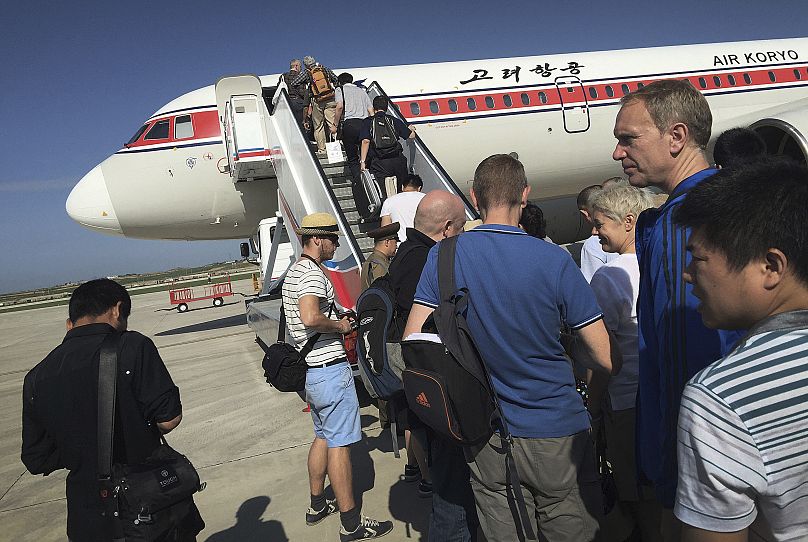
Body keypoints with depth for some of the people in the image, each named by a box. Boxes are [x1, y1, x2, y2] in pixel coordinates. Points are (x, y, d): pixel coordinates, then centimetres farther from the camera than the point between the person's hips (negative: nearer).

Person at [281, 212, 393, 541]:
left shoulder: (292, 273, 16)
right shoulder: (312, 272, -17)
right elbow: (310, 318, -33)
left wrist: (338, 322, 16)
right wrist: (340, 326, -15)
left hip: (310, 369, 10)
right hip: (329, 368, -10)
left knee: (323, 436, 21)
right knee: (339, 443, -2)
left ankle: (317, 506, 33)